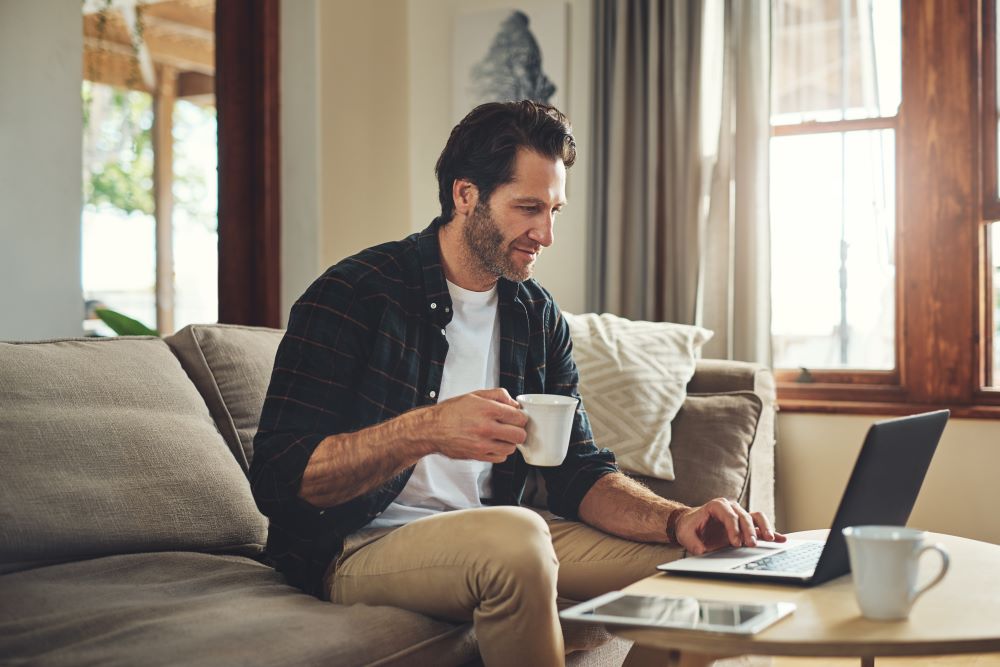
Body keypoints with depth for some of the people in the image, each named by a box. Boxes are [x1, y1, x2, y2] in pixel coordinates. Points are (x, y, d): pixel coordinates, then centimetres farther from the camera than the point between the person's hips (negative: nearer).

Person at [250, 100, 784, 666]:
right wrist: (425, 430, -33)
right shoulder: (351, 296, -11)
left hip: (492, 546, 6)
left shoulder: (539, 318, 8)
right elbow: (277, 477, -18)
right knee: (515, 535, -35)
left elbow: (581, 471, 6)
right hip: (360, 549, -5)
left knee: (687, 559, -10)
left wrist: (678, 520, -15)